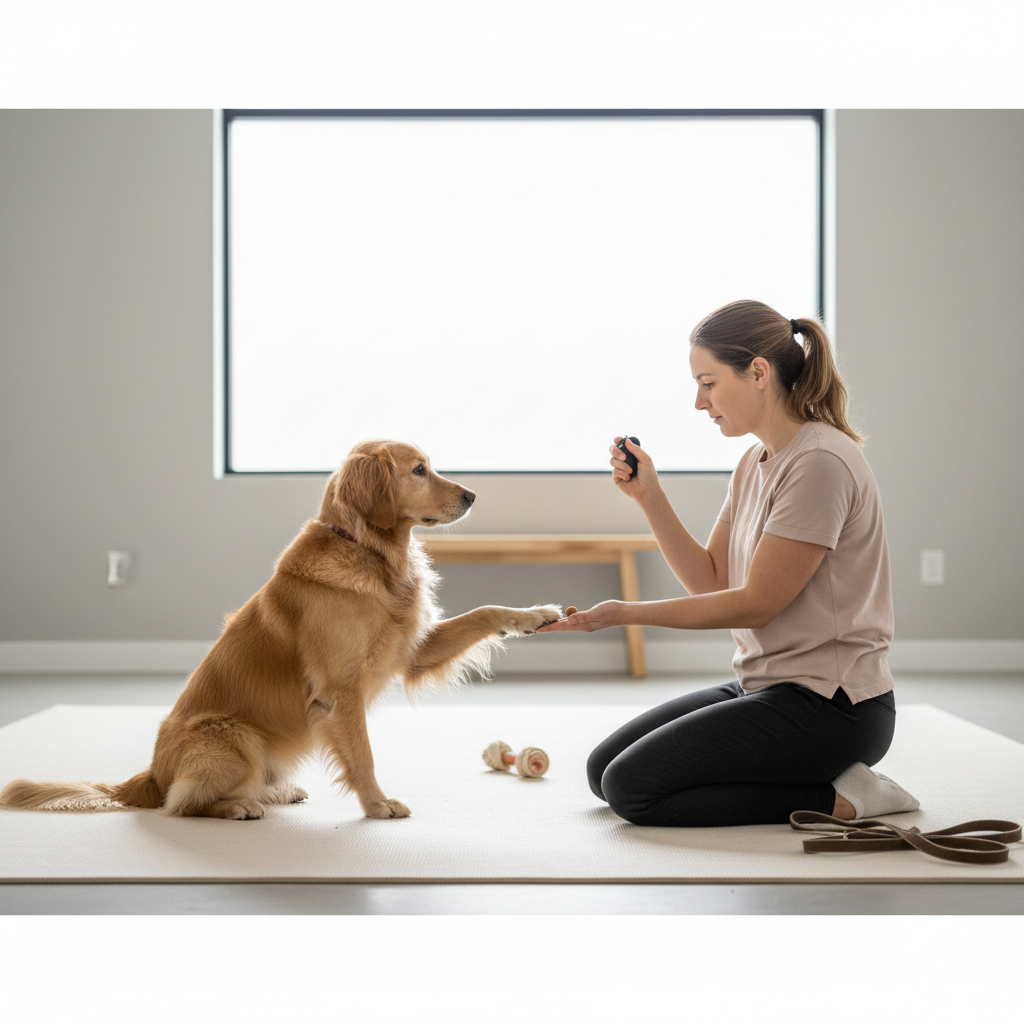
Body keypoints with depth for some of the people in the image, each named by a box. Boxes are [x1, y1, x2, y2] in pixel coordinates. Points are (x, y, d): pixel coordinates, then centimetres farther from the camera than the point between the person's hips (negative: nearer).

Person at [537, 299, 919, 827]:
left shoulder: (820, 462, -18)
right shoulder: (755, 463, 12)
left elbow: (757, 602, -18)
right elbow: (710, 582, 9)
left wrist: (627, 613, -14)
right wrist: (648, 495, -1)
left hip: (828, 705, -10)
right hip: (763, 686, 10)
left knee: (632, 787, -16)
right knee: (603, 768, 7)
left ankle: (833, 796, -8)